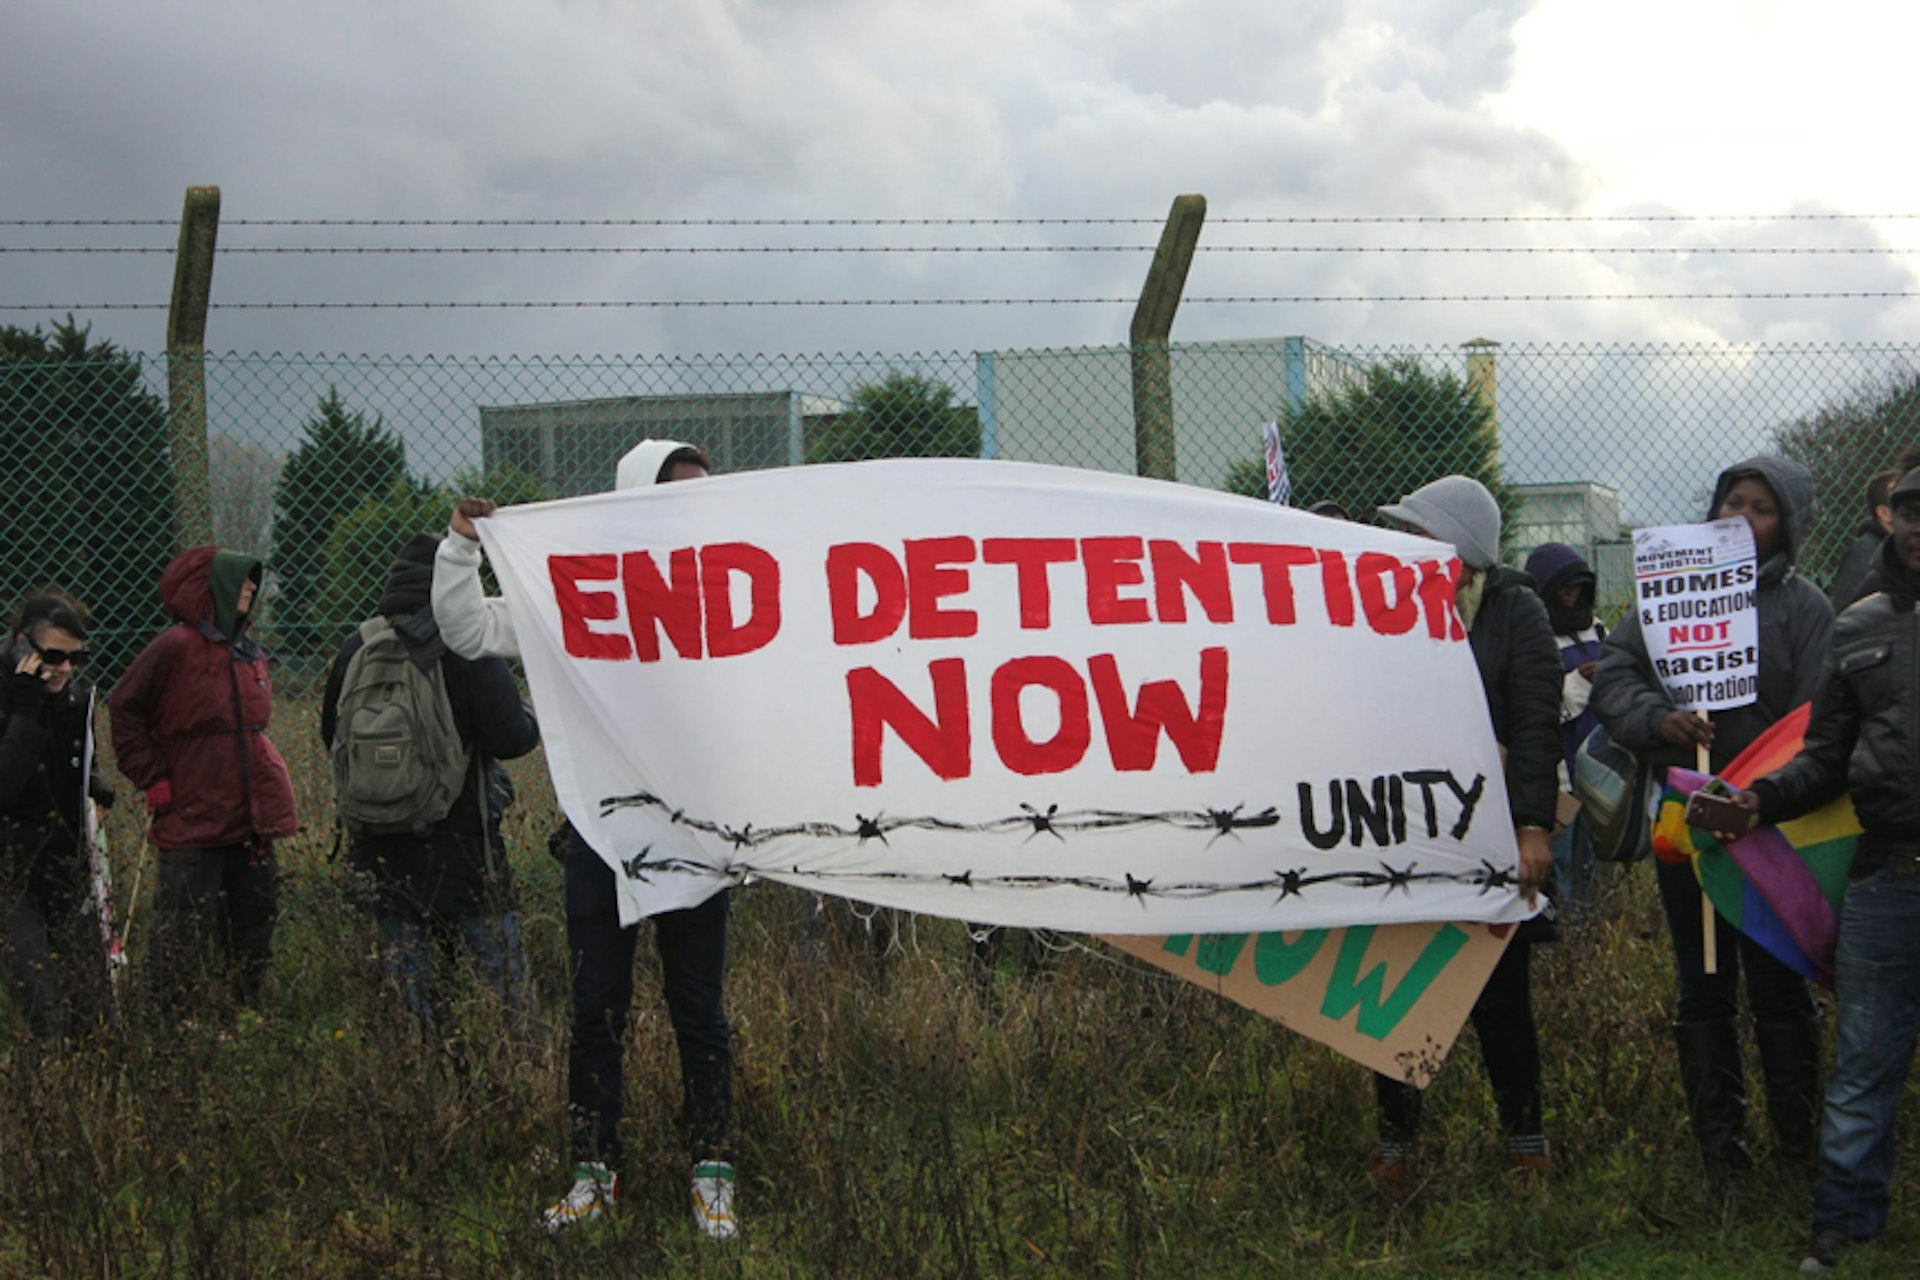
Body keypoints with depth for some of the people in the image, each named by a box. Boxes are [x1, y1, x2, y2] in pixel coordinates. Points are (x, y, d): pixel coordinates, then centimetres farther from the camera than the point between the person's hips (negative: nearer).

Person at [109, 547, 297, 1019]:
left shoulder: (249, 654, 13)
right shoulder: (175, 648, -10)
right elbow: (124, 709, -6)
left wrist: (270, 792, 15)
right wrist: (154, 780, -7)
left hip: (252, 818, 7)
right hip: (193, 818, -7)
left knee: (254, 923, 11)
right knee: (185, 928, -5)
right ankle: (168, 1024, 3)